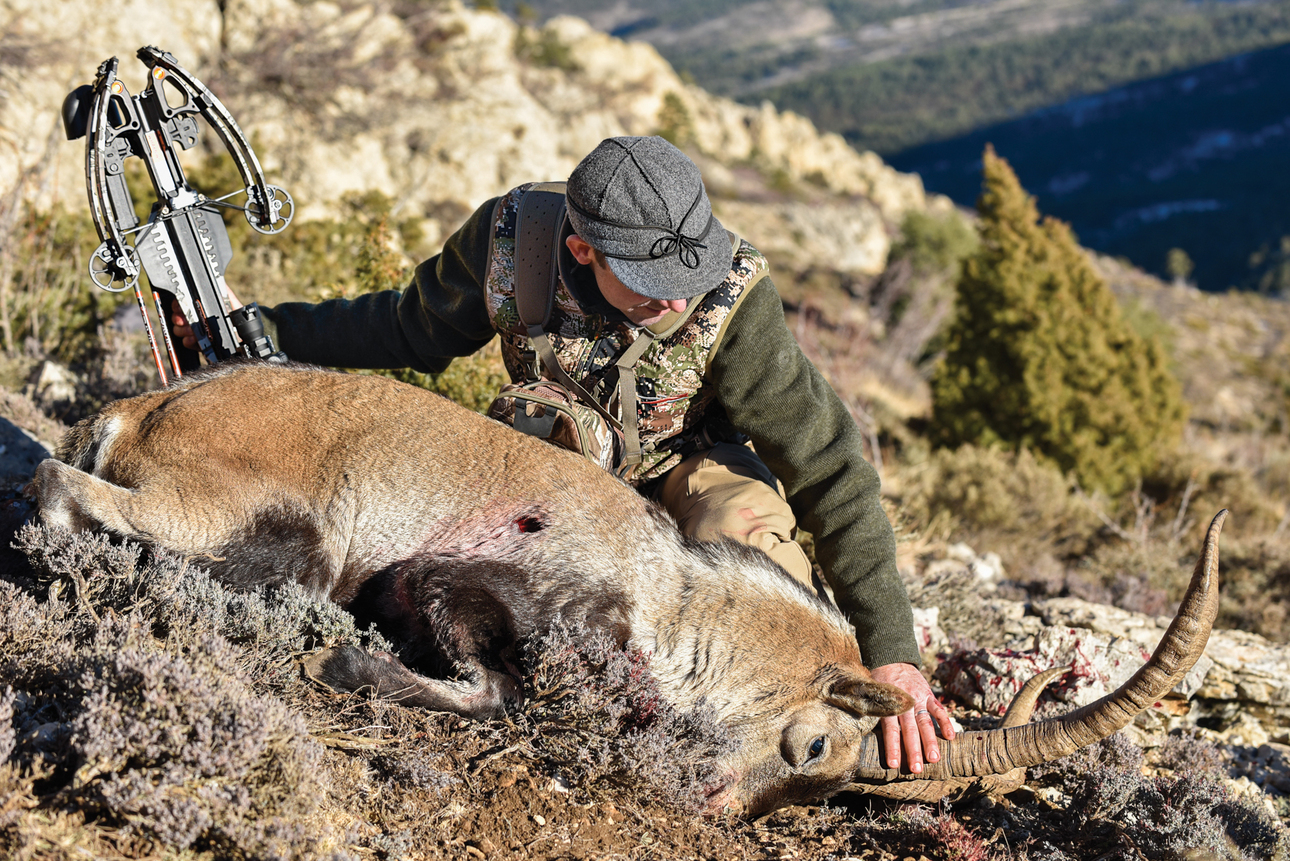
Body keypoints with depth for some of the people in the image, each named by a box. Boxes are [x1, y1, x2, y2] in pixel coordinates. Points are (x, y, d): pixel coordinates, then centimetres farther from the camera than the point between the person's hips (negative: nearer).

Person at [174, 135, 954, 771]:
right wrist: (259, 329, -7)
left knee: (746, 532, -37)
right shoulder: (510, 237, -26)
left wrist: (890, 652, -36)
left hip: (690, 463, -3)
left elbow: (830, 467, -31)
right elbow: (416, 330, -4)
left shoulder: (733, 300, -33)